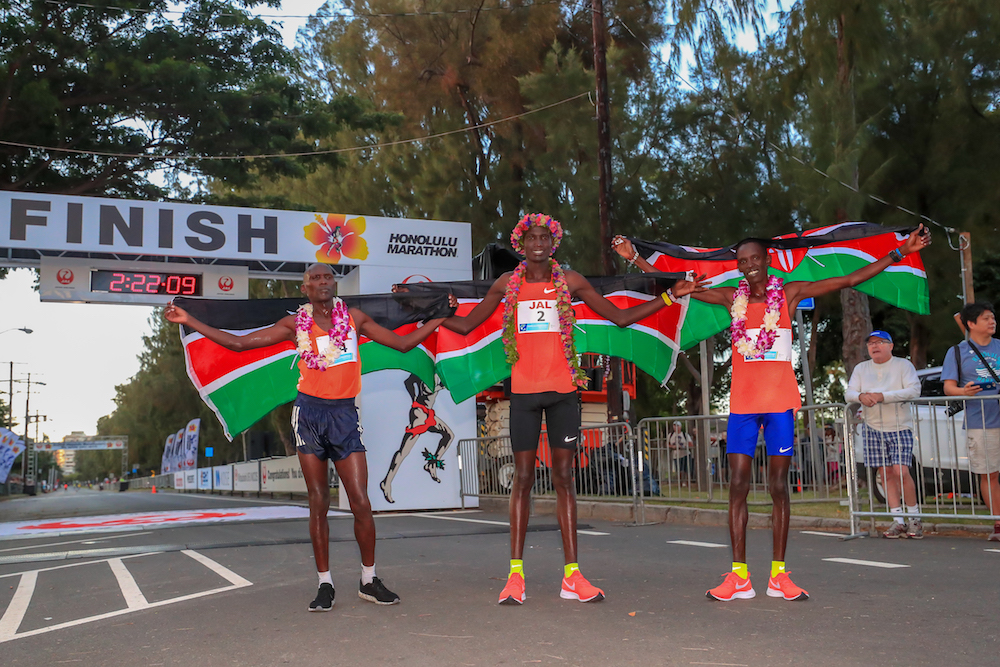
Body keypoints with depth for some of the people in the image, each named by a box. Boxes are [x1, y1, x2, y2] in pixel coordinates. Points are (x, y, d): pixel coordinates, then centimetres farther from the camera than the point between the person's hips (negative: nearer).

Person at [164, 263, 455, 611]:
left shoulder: (354, 317, 8)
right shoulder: (296, 324, 6)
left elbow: (402, 343, 14)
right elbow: (238, 343, 8)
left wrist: (442, 317, 9)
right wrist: (189, 321, 5)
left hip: (344, 415, 0)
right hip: (309, 413, 0)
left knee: (361, 503, -5)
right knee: (318, 504, 2)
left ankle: (368, 581, 11)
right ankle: (325, 585, 12)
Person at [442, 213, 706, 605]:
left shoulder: (570, 281, 5)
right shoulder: (507, 284, 7)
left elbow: (620, 317, 11)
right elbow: (465, 325, 15)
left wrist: (670, 296, 7)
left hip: (562, 390, 0)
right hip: (523, 391, 0)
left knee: (564, 477, 2)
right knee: (523, 478, 1)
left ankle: (572, 575, 5)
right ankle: (515, 573, 6)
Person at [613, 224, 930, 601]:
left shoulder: (789, 293, 4)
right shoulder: (731, 298, 9)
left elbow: (851, 279, 5)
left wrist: (898, 254, 0)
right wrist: (634, 259, 10)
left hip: (780, 402, -1)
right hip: (742, 402, 1)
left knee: (779, 487, 3)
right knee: (738, 485, -2)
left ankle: (778, 574, 8)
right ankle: (739, 575, 2)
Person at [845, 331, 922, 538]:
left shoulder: (903, 365, 1)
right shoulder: (861, 368, 12)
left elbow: (914, 390, -13)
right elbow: (848, 393, 4)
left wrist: (882, 396, -22)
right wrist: (861, 396, -19)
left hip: (900, 427, -3)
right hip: (873, 428, 4)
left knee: (901, 471, -13)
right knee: (885, 474, 2)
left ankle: (914, 517, 2)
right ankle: (898, 521, 7)